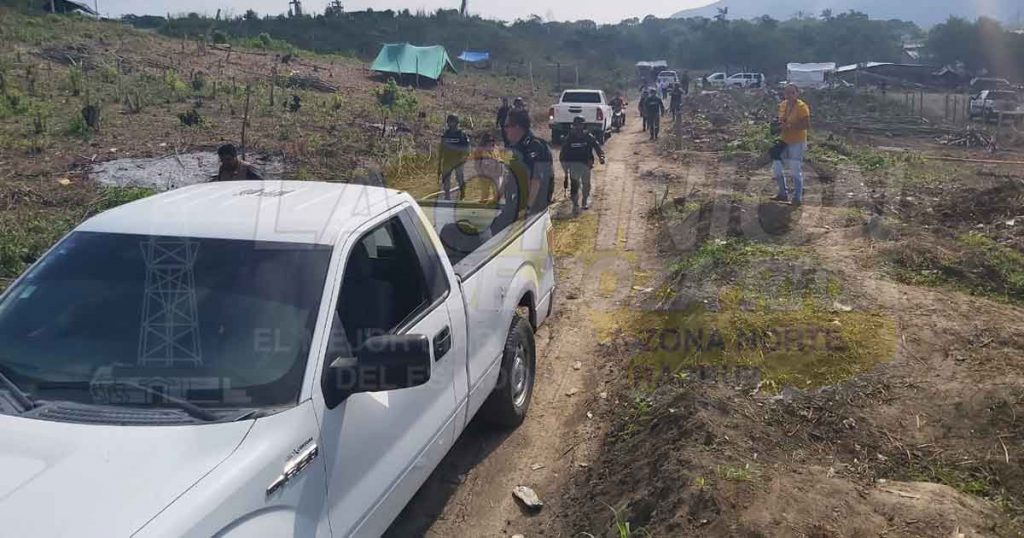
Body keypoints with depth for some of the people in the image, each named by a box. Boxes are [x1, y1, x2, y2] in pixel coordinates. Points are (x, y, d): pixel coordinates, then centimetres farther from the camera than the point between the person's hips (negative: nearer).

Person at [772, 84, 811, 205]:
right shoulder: (783, 105, 6)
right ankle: (783, 193, 26)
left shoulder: (802, 107, -16)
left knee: (795, 171, -3)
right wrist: (779, 124, -3)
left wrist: (790, 126, -27)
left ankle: (798, 198, 10)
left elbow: (807, 125, -21)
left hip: (797, 142, -8)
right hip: (784, 141, 8)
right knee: (776, 166, 11)